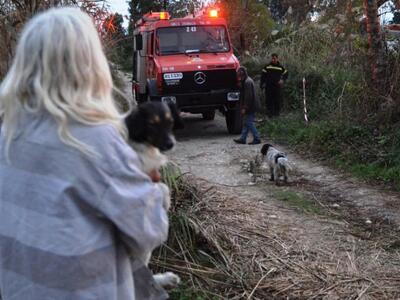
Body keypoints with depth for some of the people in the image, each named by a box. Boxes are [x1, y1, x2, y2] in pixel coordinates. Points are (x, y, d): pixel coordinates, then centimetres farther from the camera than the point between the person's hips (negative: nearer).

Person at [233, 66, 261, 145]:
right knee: (246, 122, 13)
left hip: (250, 106, -10)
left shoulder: (247, 82, -20)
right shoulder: (246, 81, 13)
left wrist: (244, 108, -19)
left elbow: (248, 96, -23)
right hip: (251, 106, 10)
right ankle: (242, 138, 19)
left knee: (249, 122, -5)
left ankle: (256, 139, 0)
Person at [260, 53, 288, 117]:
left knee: (278, 100, 2)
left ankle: (277, 112, 15)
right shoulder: (267, 67, 3)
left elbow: (285, 74, 16)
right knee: (269, 100, -1)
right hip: (269, 86, 0)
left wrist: (282, 80, -2)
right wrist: (262, 84, 1)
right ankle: (269, 113, 6)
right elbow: (263, 75, 6)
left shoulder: (281, 67, 5)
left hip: (277, 86, 1)